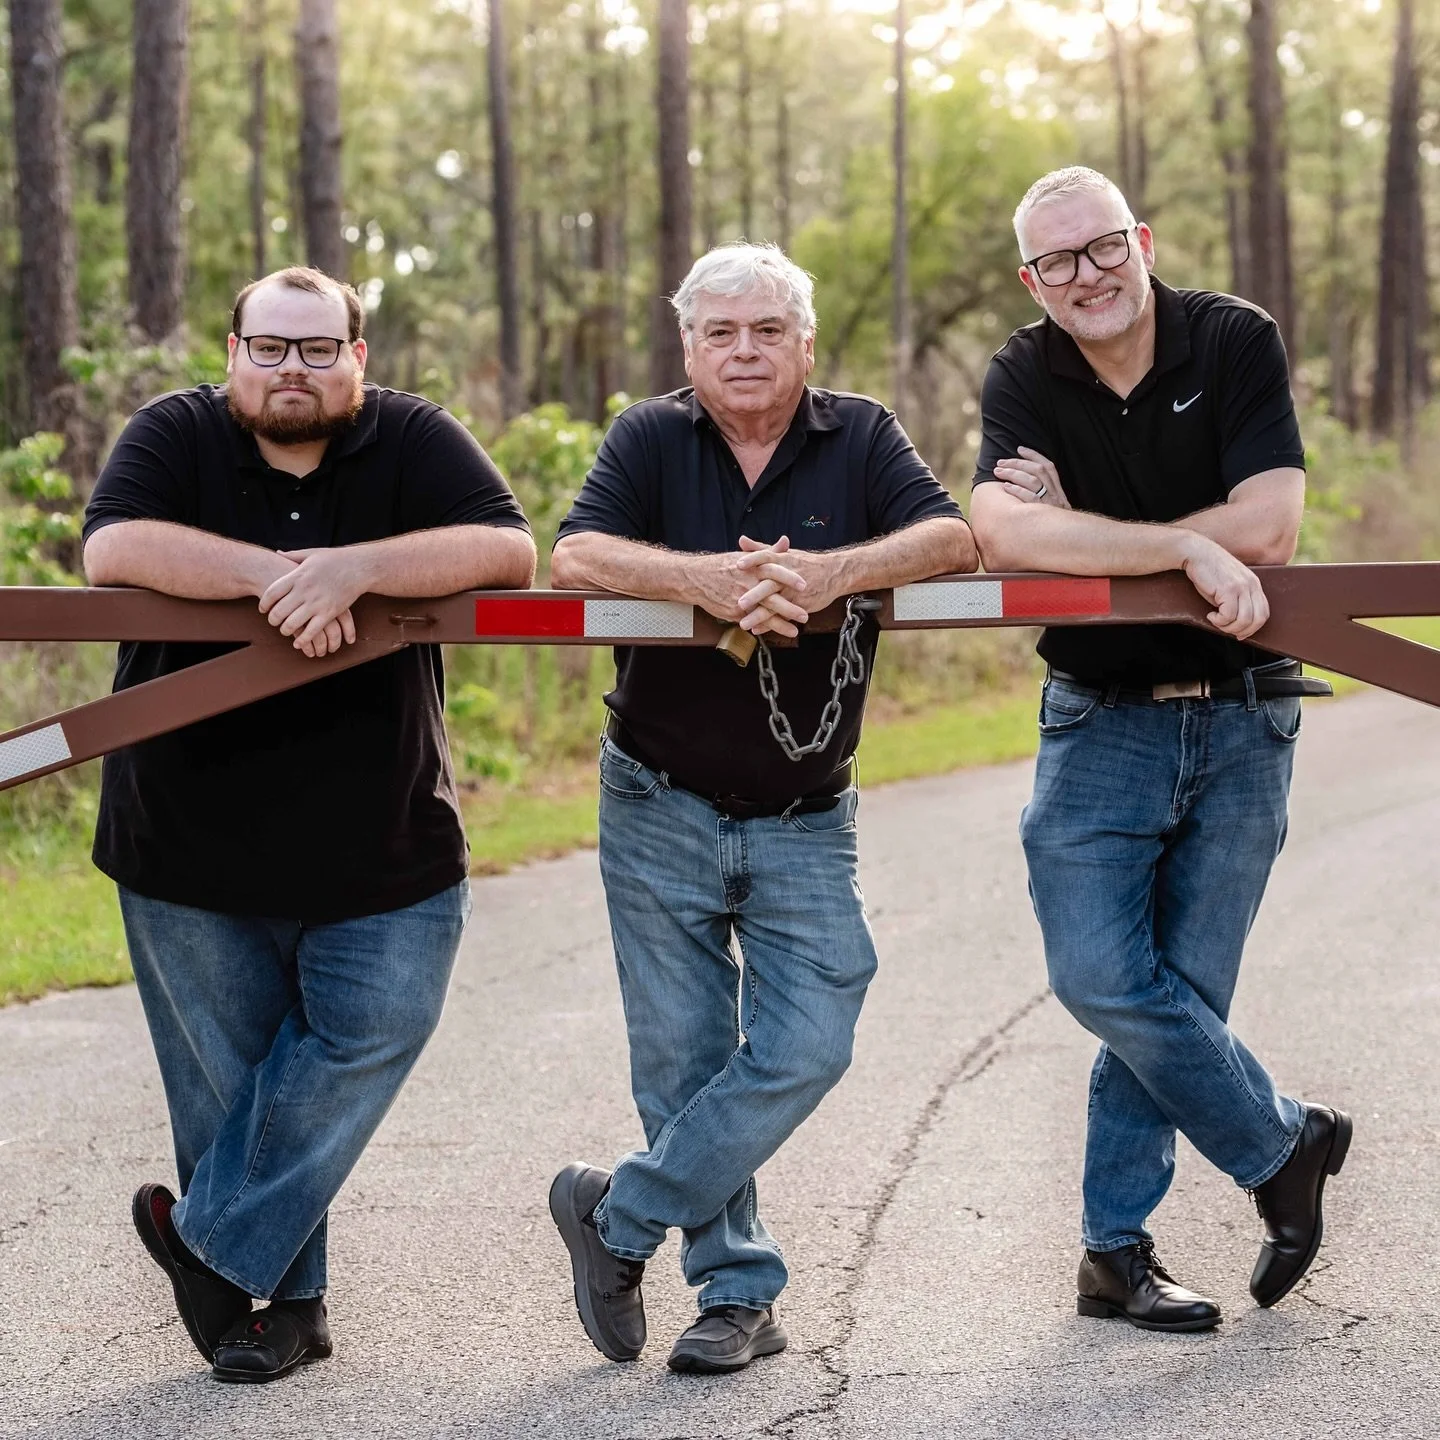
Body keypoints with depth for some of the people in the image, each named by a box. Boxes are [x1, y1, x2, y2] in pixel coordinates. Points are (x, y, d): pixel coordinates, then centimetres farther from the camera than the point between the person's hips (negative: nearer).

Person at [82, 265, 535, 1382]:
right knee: (226, 1082, 7)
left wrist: (351, 568, -29)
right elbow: (114, 549, -21)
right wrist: (277, 575, -29)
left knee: (373, 1028, -11)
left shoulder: (415, 442, -2)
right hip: (189, 851, 0)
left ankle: (216, 1244, 4)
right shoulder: (176, 436, -2)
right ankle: (288, 1301, 21)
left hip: (382, 850, 0)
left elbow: (508, 552, -17)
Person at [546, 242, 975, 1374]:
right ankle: (740, 1292, 17)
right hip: (660, 812, 0)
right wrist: (712, 578, -33)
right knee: (684, 1059, 3)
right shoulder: (652, 440, -2)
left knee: (806, 1046, -9)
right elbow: (576, 556, -18)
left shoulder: (861, 439, -1)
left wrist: (828, 573, -32)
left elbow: (955, 538, -16)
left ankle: (619, 1216, 8)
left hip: (804, 823, 1)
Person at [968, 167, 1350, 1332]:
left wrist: (1078, 530, -15)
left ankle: (1119, 1247, 16)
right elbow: (1001, 534, -23)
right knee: (1100, 977, -10)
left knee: (1180, 988, 3)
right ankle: (1286, 1145, 12)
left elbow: (1267, 527, -18)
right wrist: (1189, 548, -28)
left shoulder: (1236, 343, -6)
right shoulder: (1026, 378, -4)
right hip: (1100, 720, 1)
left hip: (1240, 720, -1)